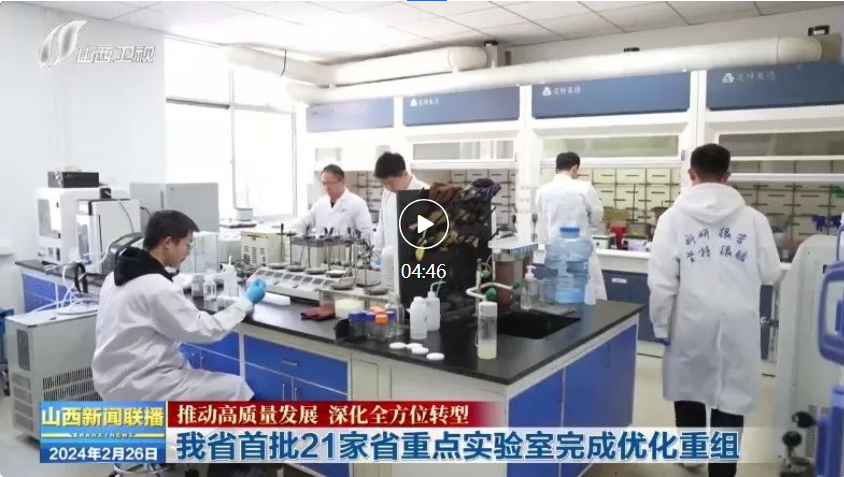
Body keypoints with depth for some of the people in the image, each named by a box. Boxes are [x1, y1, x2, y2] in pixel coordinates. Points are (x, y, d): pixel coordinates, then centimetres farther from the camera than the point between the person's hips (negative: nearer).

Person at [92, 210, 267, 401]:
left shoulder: (118, 275, 6)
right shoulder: (159, 288, -23)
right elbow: (205, 330, -17)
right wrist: (247, 301, -8)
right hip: (136, 385, -10)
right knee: (235, 388, -6)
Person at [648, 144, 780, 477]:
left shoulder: (674, 217, -9)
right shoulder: (754, 219, -6)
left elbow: (661, 280, -10)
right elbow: (770, 274, 2)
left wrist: (661, 324, 1)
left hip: (691, 323, 1)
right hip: (738, 325, 0)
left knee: (689, 386, 21)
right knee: (731, 398, 11)